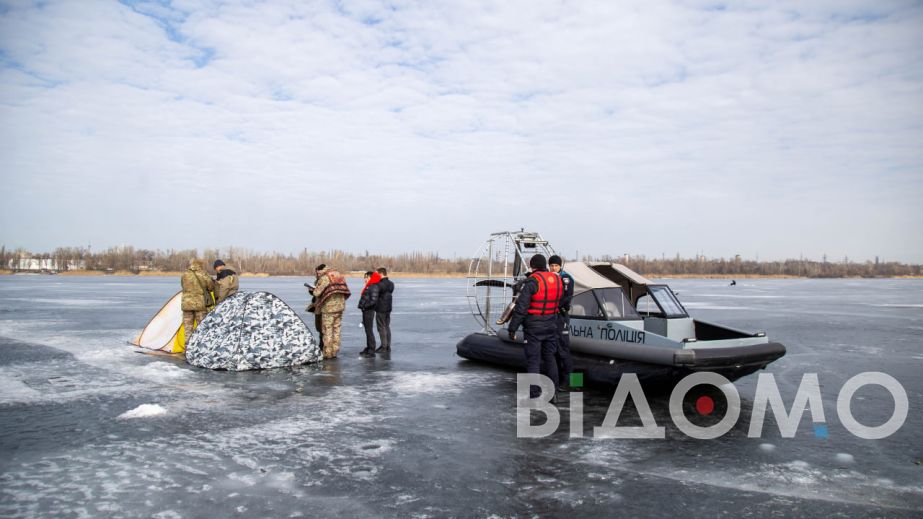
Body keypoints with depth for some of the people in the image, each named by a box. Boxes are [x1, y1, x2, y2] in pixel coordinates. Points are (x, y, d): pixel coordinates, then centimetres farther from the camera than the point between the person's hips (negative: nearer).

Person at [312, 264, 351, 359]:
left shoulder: (324, 278, -10)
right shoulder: (339, 276, 11)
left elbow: (317, 293, -14)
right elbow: (346, 292, 12)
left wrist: (315, 289, 7)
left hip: (328, 308, -6)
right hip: (340, 307, 7)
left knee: (327, 330, 2)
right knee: (336, 329, 13)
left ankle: (328, 353, 4)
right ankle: (334, 352, 17)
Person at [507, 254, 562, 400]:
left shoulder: (532, 281, -16)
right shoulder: (557, 280, 4)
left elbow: (521, 307, -18)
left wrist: (512, 328, -14)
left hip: (534, 326, -6)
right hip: (551, 324, 6)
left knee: (533, 359, 1)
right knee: (549, 357, 16)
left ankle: (533, 395, 3)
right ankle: (552, 392, 22)